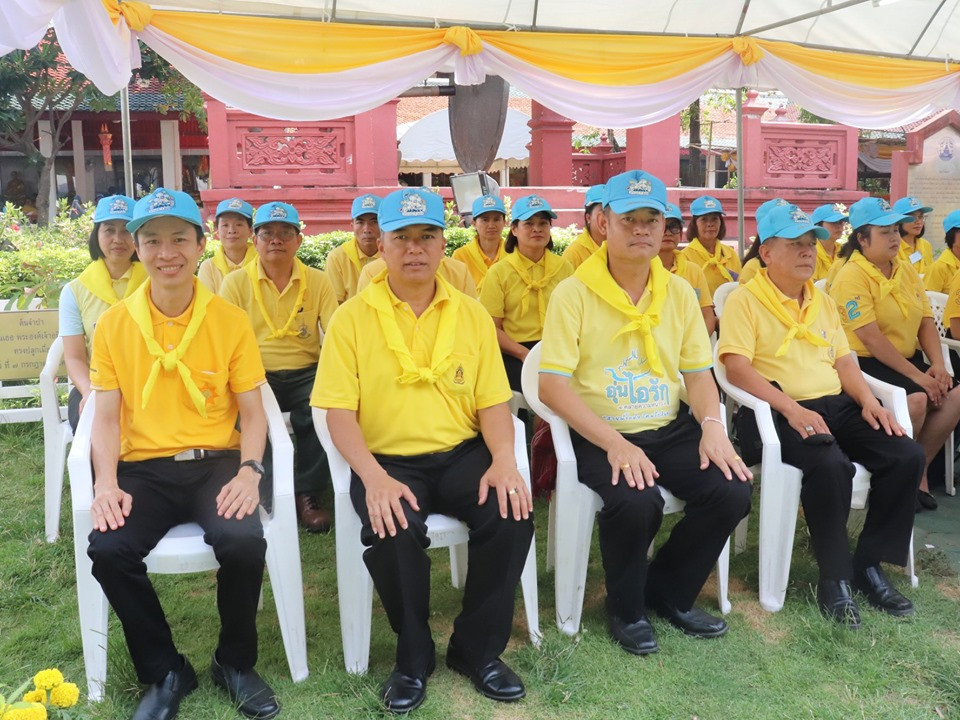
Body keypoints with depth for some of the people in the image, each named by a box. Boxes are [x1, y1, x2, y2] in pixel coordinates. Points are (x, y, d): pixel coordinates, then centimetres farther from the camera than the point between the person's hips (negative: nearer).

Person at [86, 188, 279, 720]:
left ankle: (235, 663, 3)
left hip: (216, 461, -1)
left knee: (244, 542, -29)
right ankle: (165, 672, 1)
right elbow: (106, 416, 4)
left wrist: (249, 471, -16)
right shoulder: (114, 324, 4)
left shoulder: (231, 319, 0)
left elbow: (252, 411, 1)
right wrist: (107, 483, -13)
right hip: (143, 467, 2)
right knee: (108, 549, -26)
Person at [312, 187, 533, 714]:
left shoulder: (472, 314, 7)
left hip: (461, 453, 3)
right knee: (393, 532, -31)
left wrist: (503, 461, -14)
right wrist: (374, 477, -22)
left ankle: (477, 647, 2)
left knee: (512, 513, -24)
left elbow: (492, 400, 6)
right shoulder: (352, 318, -1)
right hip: (387, 459, -2)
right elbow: (338, 412, -6)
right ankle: (414, 656, -1)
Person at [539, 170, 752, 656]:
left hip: (671, 431, 5)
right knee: (636, 503, -32)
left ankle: (669, 593, 12)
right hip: (599, 436, -5)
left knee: (732, 491, -16)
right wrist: (615, 443, -23)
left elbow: (698, 373, 11)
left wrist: (712, 426, -10)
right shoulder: (574, 292, -8)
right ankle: (625, 609, 2)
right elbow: (552, 385, -14)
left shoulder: (679, 292, 8)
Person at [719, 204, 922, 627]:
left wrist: (868, 400, -1)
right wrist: (791, 408, -25)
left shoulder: (823, 302, 21)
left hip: (836, 405, 8)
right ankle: (834, 578, -15)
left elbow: (843, 361, 19)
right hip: (778, 412, -7)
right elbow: (735, 367, -14)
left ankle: (869, 564, -1)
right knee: (831, 464, -34)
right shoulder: (745, 300, -3)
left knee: (907, 456, -14)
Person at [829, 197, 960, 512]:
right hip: (867, 363, -8)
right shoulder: (851, 276, -14)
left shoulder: (906, 269, 10)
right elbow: (871, 337, -21)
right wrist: (917, 376, -22)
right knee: (916, 401, -29)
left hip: (909, 358, 8)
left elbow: (926, 321, 9)